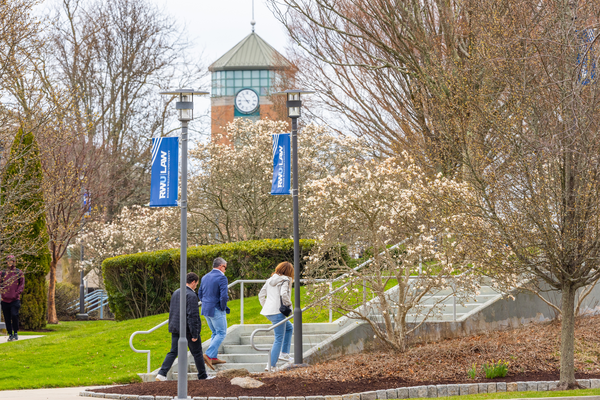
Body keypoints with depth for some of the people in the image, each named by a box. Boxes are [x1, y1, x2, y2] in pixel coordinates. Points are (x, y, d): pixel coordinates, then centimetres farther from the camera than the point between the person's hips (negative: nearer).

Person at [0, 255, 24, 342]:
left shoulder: (19, 273, 6)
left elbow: (22, 284, 4)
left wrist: (17, 293, -10)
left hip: (15, 299, -3)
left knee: (14, 315, -16)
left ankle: (15, 333, -1)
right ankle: (10, 334, 11)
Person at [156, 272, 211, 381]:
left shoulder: (176, 293, 7)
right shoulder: (191, 296, -18)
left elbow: (171, 311, 15)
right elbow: (192, 316, -21)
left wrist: (172, 326, 21)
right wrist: (194, 334, -18)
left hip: (176, 328, 7)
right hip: (188, 329, -7)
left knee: (173, 352, 6)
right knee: (197, 353, 9)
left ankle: (162, 374, -7)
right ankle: (202, 376, 19)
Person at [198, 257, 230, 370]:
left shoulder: (205, 277, 10)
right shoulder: (222, 278, -14)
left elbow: (200, 294, 15)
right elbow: (223, 296, -22)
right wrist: (223, 307, -7)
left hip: (206, 310, 8)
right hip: (216, 310, -8)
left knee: (215, 333, 18)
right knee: (221, 333, 0)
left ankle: (213, 357, 16)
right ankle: (208, 355, -13)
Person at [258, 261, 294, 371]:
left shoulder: (270, 280, 14)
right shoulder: (285, 280, -9)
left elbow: (261, 295, 18)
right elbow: (284, 294, -26)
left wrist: (265, 306, 23)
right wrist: (288, 304, -10)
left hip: (268, 311, 9)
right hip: (277, 312, -9)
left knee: (289, 328, 27)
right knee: (279, 339, -2)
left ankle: (284, 354, 23)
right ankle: (271, 365, -4)